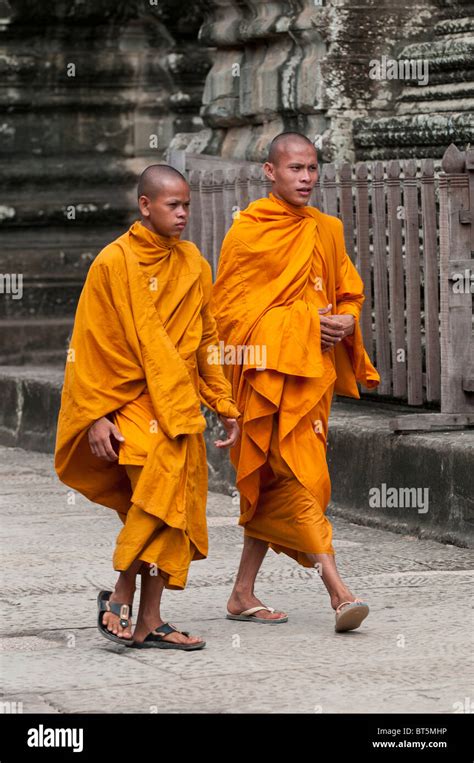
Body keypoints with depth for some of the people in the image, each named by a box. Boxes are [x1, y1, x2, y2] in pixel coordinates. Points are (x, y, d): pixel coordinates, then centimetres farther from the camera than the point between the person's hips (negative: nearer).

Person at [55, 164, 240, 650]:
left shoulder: (192, 263, 10)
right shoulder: (114, 263, -7)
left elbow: (207, 342, 16)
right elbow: (90, 345, -7)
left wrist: (224, 406, 13)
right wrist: (97, 416, -11)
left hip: (179, 408, 6)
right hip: (132, 405, -6)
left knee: (173, 511, 3)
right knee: (157, 497, -18)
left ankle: (148, 623, 10)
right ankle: (121, 595, -1)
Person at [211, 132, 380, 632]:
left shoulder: (326, 231, 14)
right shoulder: (247, 230, -4)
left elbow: (350, 292, 22)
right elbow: (228, 308, -7)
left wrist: (344, 320, -2)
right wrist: (302, 323, -14)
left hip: (313, 369, 6)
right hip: (269, 370, -6)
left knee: (274, 484, 9)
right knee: (300, 477, -14)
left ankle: (243, 594, 16)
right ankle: (336, 589, -20)